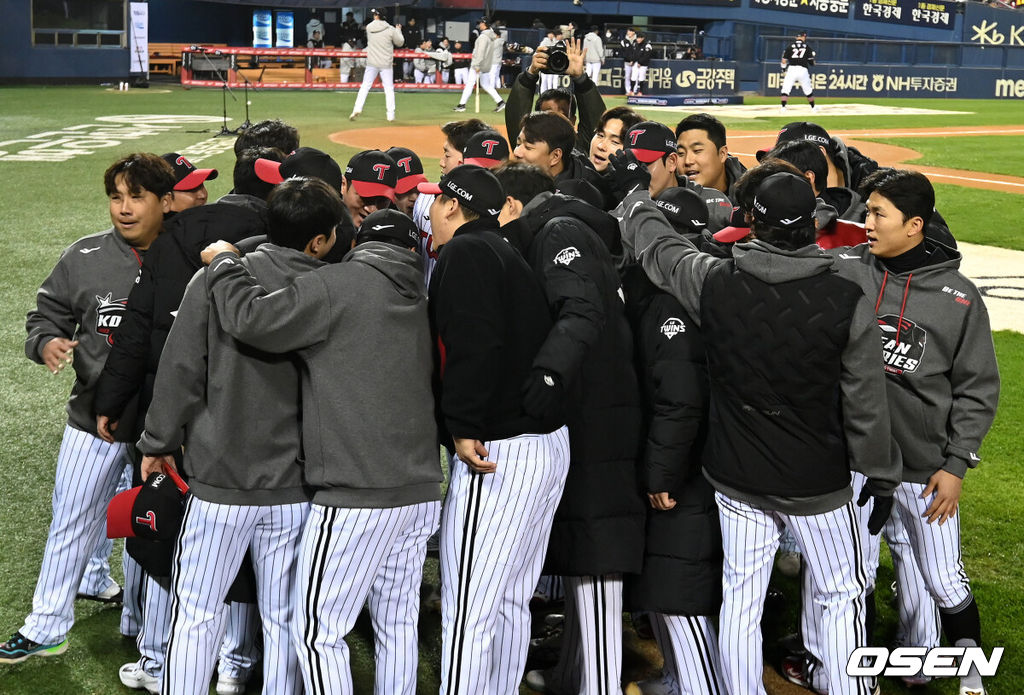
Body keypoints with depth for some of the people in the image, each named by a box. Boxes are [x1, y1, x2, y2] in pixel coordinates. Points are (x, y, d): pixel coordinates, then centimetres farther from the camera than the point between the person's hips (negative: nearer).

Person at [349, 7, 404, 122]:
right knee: (389, 89, 8)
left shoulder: (369, 28, -1)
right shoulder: (390, 30, -9)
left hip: (372, 63, 1)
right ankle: (390, 114, 7)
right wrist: (398, 30, 18)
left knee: (365, 86, 8)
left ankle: (357, 109, -4)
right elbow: (400, 43, 2)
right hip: (386, 64, -1)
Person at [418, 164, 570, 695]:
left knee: (468, 610, -6)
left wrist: (463, 426, -19)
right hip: (547, 442, 10)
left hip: (495, 452, -10)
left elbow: (475, 346, -22)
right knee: (510, 601, 17)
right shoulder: (507, 255, 20)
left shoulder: (465, 252, -9)